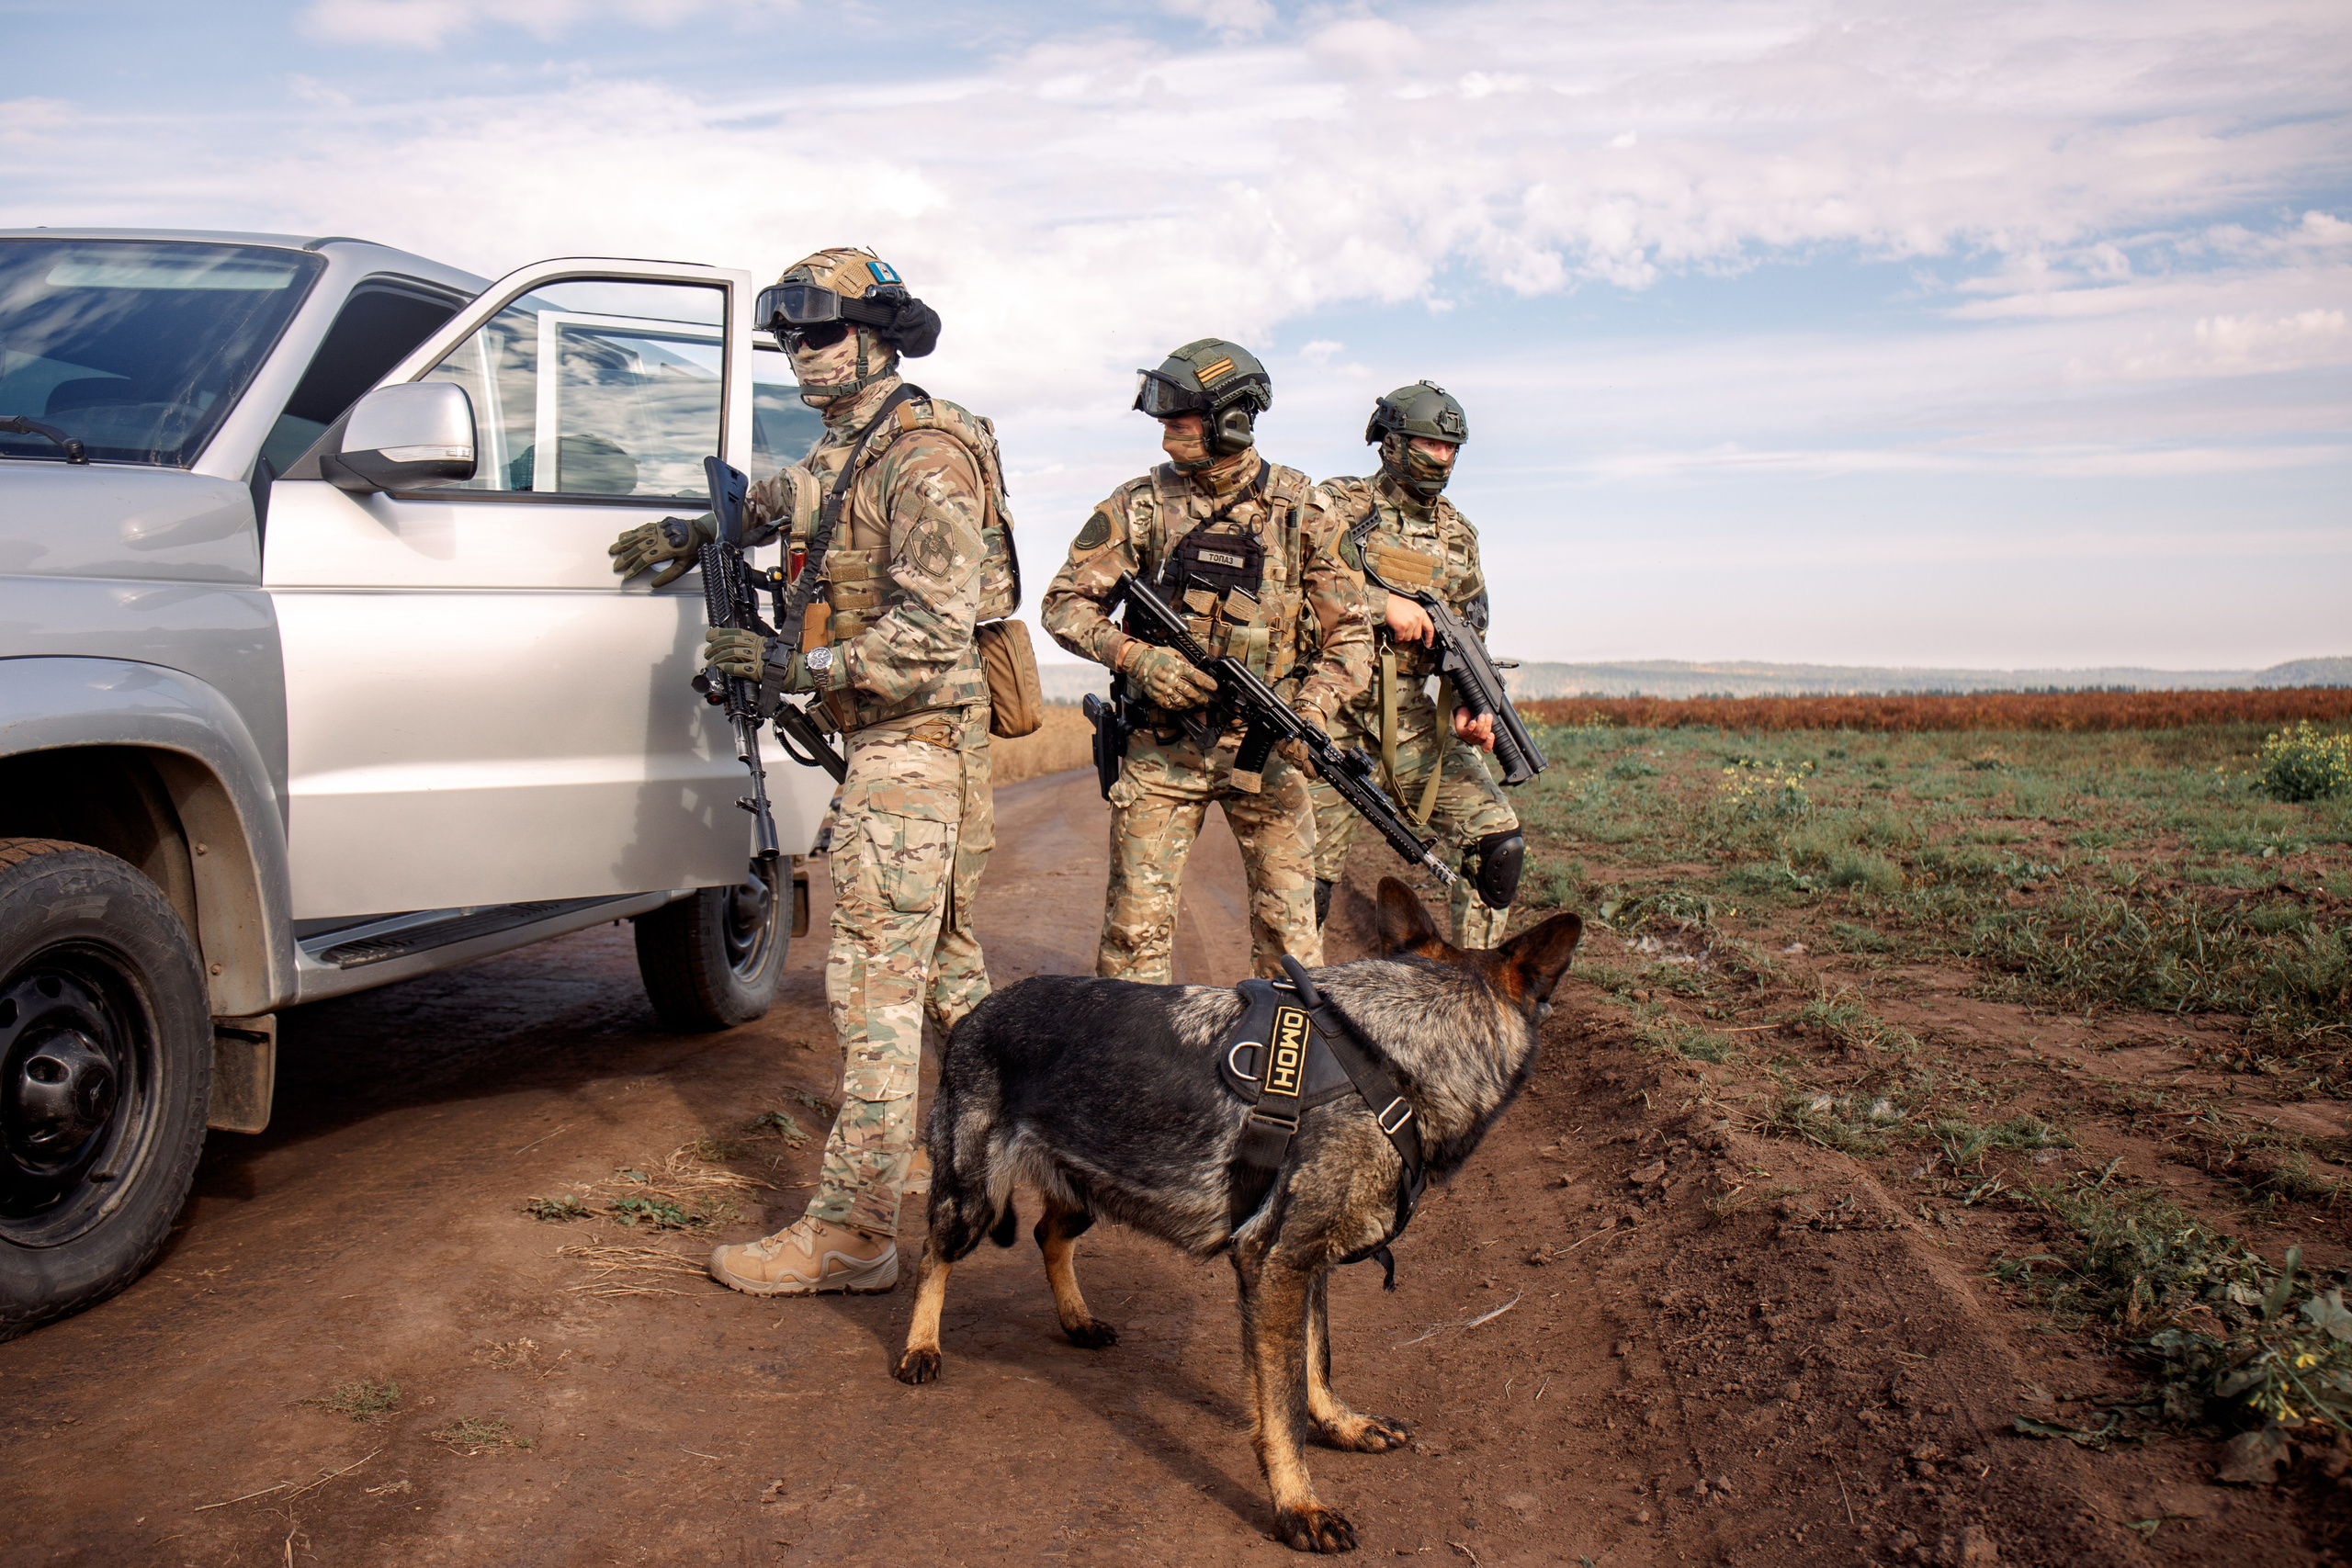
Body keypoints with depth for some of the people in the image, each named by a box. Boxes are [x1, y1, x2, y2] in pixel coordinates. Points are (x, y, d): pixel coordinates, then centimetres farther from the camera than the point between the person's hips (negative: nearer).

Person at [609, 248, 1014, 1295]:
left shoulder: (923, 459, -16)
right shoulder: (848, 447, 14)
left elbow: (935, 630, -23)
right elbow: (786, 502, 39)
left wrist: (797, 667, -22)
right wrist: (694, 533, 42)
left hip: (912, 739, -10)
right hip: (909, 738, 10)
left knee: (875, 981, -10)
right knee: (939, 955, 19)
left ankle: (853, 1229, -7)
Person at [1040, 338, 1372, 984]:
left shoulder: (1300, 510, -2)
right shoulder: (1140, 505, -1)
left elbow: (1350, 634, 1)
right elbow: (1066, 604, 1)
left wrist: (1311, 709, -16)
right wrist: (1136, 656, -16)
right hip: (1162, 746, 0)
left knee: (1289, 927, 2)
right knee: (1137, 925, 0)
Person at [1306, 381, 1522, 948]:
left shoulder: (1458, 535, 14)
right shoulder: (1340, 505, 0)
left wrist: (1472, 707, -5)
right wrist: (1383, 603, -18)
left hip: (1415, 724, 4)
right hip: (1334, 716, -4)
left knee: (1500, 842, -4)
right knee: (1309, 875, -3)